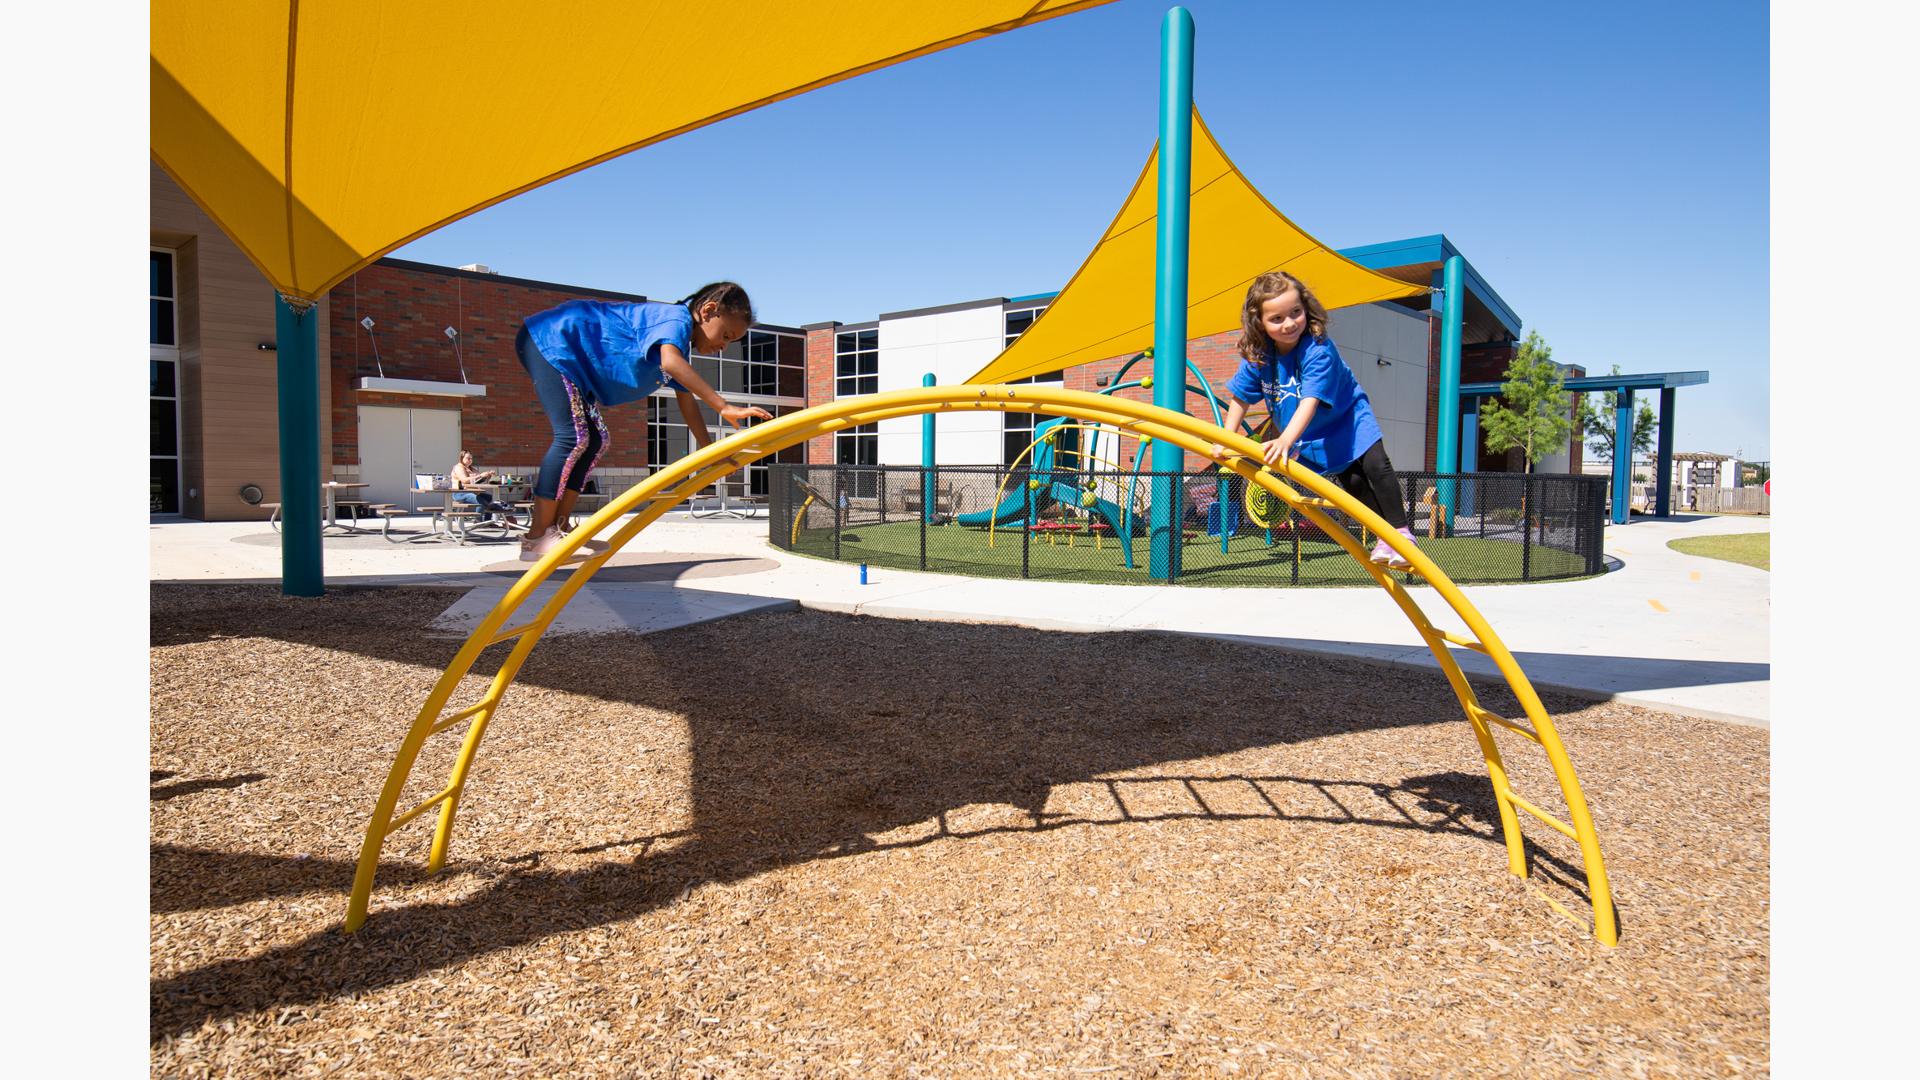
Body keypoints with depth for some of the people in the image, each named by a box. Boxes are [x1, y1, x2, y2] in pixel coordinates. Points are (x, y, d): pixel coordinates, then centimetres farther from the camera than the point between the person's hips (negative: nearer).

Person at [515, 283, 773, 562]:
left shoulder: (681, 347, 12)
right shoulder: (676, 318, -20)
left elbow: (687, 400, 15)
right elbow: (670, 362, -42)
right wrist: (724, 407, -45)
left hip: (572, 359, 11)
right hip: (551, 338, -11)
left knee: (594, 441, 9)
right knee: (573, 437, -18)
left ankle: (556, 529, 10)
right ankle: (537, 539, -15)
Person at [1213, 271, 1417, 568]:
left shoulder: (1318, 349, -31)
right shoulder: (1258, 356, -16)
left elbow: (1310, 402, -40)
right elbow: (1240, 399, -4)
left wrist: (1286, 440, -53)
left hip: (1347, 418, -3)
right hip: (1312, 437, 3)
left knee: (1377, 467, -18)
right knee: (1352, 483, -6)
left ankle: (1401, 532, -6)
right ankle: (1383, 537, 6)